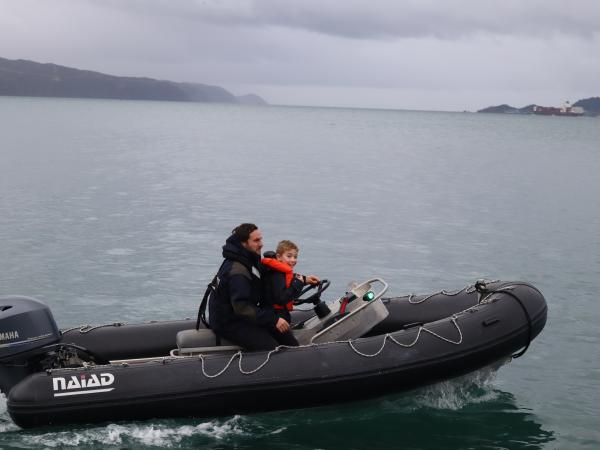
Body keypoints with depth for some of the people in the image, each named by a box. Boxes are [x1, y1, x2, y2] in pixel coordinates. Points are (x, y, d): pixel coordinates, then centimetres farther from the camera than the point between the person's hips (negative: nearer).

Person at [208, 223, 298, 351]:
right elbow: (242, 307, -29)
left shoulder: (250, 260, 8)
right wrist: (273, 319, -29)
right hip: (228, 323, -10)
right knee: (271, 347, -23)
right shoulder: (237, 271, -25)